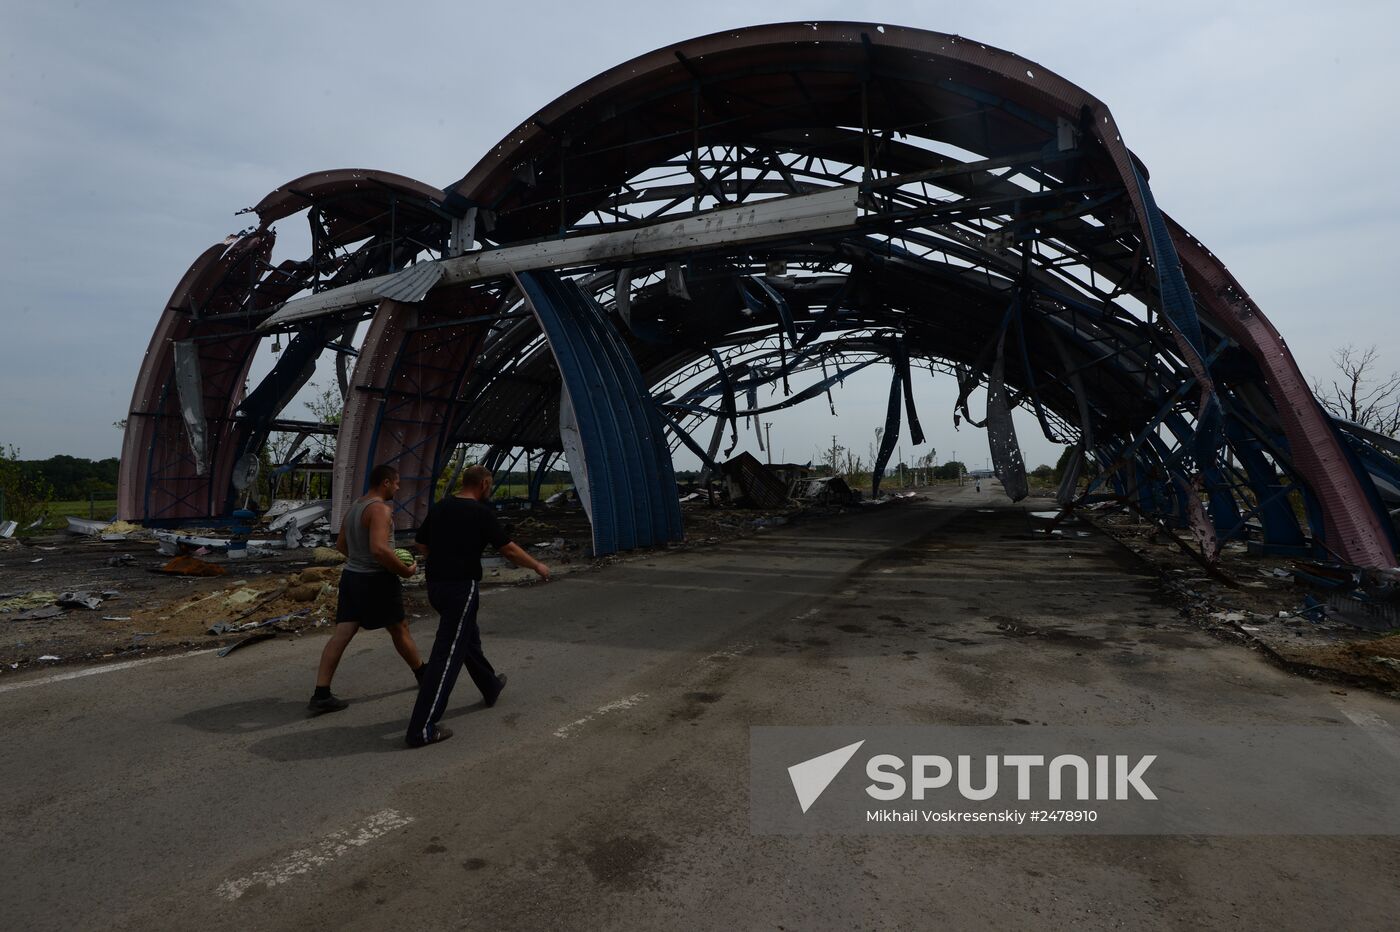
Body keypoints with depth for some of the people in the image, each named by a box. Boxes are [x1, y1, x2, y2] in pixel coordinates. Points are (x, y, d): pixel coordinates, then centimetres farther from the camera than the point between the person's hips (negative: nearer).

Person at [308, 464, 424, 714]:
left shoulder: (355, 506, 12)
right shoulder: (380, 509, -19)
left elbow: (341, 545, 21)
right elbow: (379, 548, -30)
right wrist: (404, 570, -19)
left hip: (351, 575, 8)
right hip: (375, 579, -8)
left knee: (341, 634, 4)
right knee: (399, 629, 10)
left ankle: (321, 695, 1)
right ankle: (422, 674, 28)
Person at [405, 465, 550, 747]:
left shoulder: (440, 507, 8)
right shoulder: (481, 512, -12)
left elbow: (422, 544, 16)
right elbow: (509, 549, -9)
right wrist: (537, 566, 4)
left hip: (436, 584, 8)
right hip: (462, 587, -8)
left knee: (469, 637, 25)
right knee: (448, 654, -5)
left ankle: (491, 687, 45)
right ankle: (421, 728, -4)